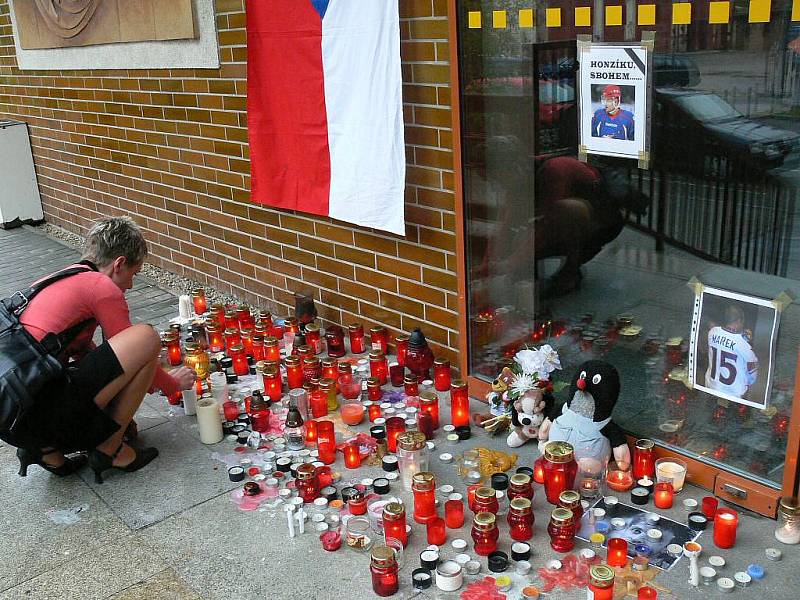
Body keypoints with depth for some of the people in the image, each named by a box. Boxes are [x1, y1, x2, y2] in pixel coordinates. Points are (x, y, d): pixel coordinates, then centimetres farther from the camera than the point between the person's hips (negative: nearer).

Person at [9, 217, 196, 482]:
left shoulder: (57, 280, 23)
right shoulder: (102, 286, -3)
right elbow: (132, 350, 4)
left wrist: (141, 377, 34)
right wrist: (174, 384, 22)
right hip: (38, 414, -10)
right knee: (146, 335, -10)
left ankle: (48, 449, 12)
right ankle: (109, 448, 1)